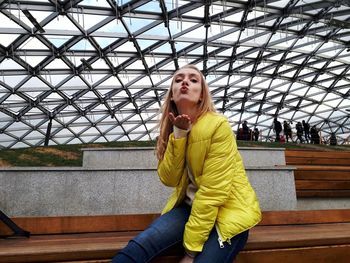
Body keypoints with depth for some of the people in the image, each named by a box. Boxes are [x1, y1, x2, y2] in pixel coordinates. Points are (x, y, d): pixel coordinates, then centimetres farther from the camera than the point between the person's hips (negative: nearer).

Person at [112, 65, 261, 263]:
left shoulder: (218, 125, -18)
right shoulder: (173, 128, 0)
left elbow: (213, 191, -20)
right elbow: (169, 179, -7)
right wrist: (178, 135, -20)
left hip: (228, 210, -3)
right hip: (191, 205, 4)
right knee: (139, 246, -19)